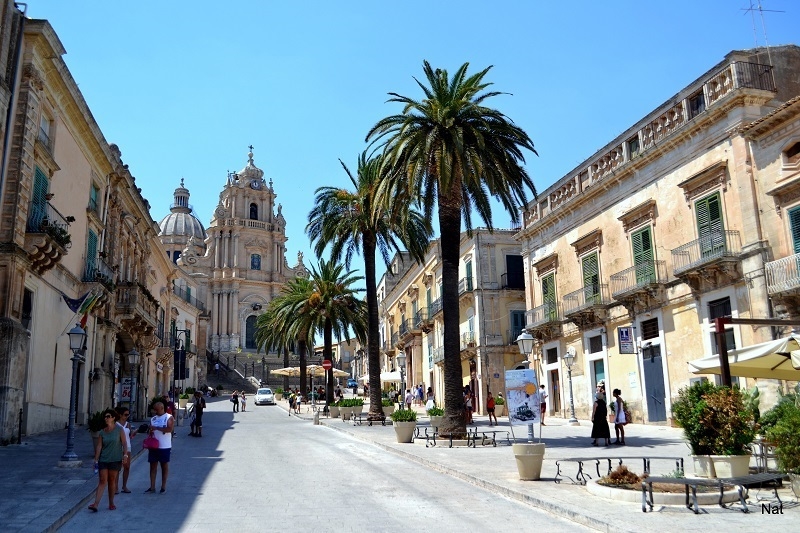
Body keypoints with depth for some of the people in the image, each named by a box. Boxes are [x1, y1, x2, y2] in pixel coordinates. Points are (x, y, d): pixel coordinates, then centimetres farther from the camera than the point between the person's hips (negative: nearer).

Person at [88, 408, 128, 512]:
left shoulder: (119, 430, -1)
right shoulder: (102, 432, 6)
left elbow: (124, 443, -4)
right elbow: (99, 446, 5)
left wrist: (125, 454, -15)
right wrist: (96, 460, 1)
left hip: (115, 460, -2)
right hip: (103, 460, 2)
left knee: (112, 481, 6)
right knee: (102, 481, -5)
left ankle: (111, 503, 17)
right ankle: (95, 504, -10)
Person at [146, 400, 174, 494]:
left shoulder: (169, 417, -5)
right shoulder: (153, 419, 12)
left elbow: (170, 429, -20)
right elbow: (151, 431, 17)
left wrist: (156, 428, -21)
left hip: (164, 447, -5)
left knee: (164, 466, 4)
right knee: (153, 465, 5)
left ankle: (163, 487, 11)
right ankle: (152, 487, 9)